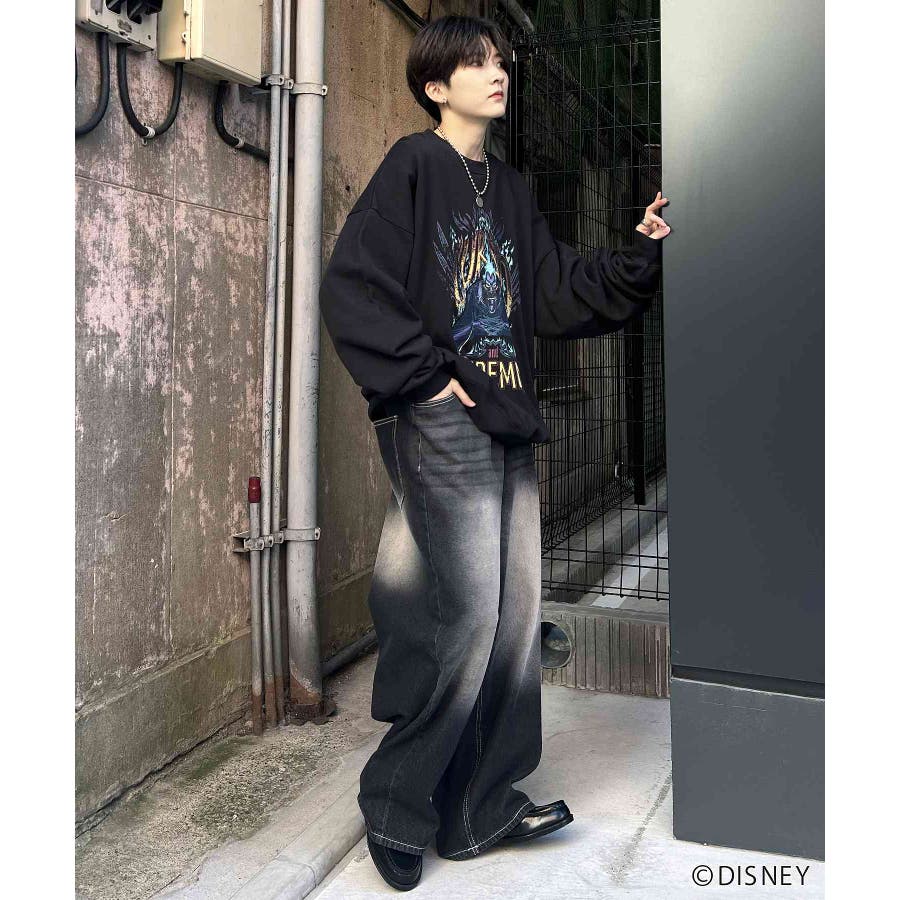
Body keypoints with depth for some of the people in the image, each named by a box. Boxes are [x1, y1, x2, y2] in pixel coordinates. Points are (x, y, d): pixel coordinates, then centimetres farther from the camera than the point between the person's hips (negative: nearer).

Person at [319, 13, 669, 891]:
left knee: (515, 616, 6)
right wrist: (424, 377, -14)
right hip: (441, 424, -8)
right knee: (469, 612, -12)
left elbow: (559, 294, 17)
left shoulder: (510, 190, 21)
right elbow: (350, 287, -11)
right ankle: (395, 804, 7)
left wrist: (642, 254, 6)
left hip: (508, 425, 8)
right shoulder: (413, 167, -1)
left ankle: (481, 807, 18)